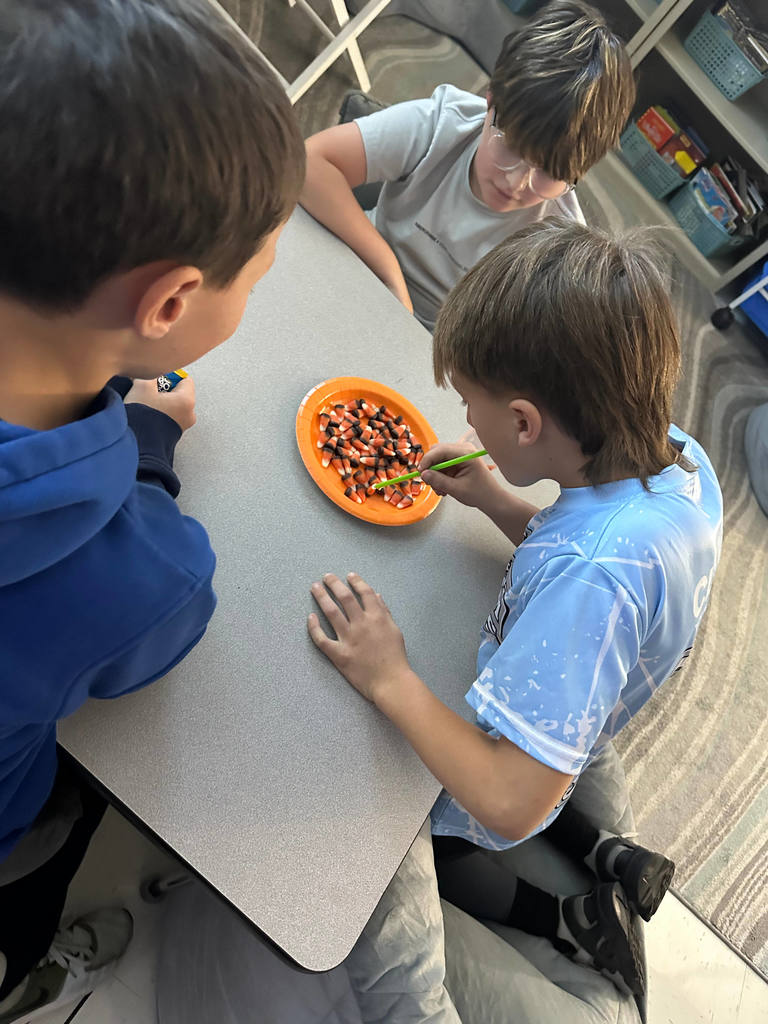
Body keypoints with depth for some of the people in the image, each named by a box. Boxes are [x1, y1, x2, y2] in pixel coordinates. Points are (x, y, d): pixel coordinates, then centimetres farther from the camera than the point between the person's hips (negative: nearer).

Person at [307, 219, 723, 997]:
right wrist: (496, 502, -10)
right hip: (564, 740, 7)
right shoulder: (680, 457, -18)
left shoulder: (594, 573, -45)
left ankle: (575, 921, 20)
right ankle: (606, 857, 24)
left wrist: (390, 679, -31)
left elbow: (511, 805, -40)